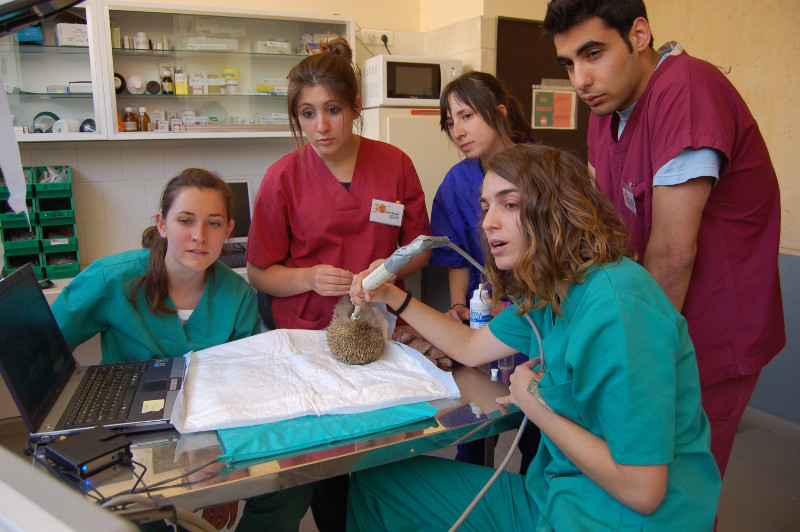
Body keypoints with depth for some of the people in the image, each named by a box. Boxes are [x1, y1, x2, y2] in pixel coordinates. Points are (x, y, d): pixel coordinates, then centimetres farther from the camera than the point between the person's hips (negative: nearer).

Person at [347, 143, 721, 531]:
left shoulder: (616, 306, -27)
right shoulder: (551, 295, 1)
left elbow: (642, 491, -26)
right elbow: (471, 348, 14)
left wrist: (535, 405, -14)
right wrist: (392, 296, 6)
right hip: (553, 495, 8)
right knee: (374, 480, 8)